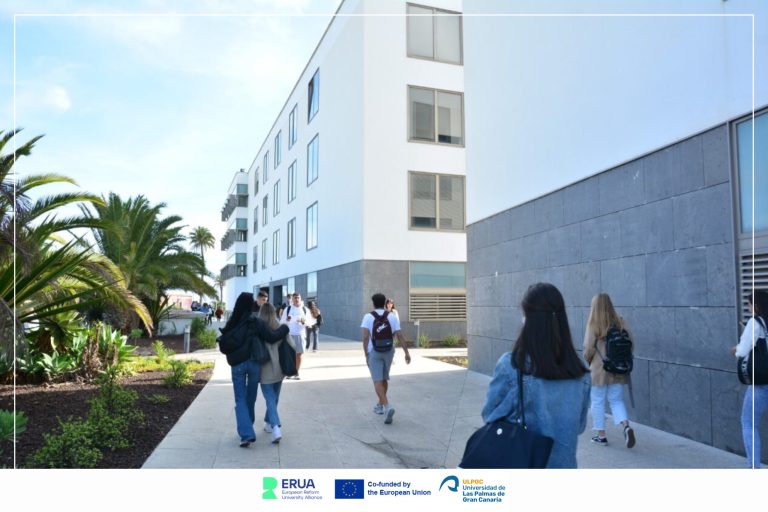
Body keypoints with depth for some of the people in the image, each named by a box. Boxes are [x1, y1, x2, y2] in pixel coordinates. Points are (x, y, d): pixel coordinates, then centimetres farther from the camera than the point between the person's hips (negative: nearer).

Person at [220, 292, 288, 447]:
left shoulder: (231, 324, -3)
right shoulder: (256, 323, -11)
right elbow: (271, 337, -15)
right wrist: (284, 328, 0)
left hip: (237, 365, 1)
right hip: (254, 363, -1)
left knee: (240, 400, 4)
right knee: (250, 398, 17)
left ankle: (246, 434, -10)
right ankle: (247, 429, 31)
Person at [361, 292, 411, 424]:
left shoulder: (368, 317, -6)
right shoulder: (392, 317, 0)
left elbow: (365, 337, -15)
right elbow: (399, 336, -7)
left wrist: (366, 354, -9)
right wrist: (407, 352, -7)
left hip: (374, 353, -3)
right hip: (388, 352, 4)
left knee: (377, 381, -5)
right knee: (384, 379, 21)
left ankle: (387, 407, -25)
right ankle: (380, 405, 32)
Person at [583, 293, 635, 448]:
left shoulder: (593, 325, -13)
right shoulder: (620, 322, -2)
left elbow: (588, 349, -11)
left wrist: (589, 361, 10)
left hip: (598, 370, -3)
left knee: (598, 402, 10)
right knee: (617, 401, 14)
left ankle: (601, 435, 17)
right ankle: (626, 426, -9)